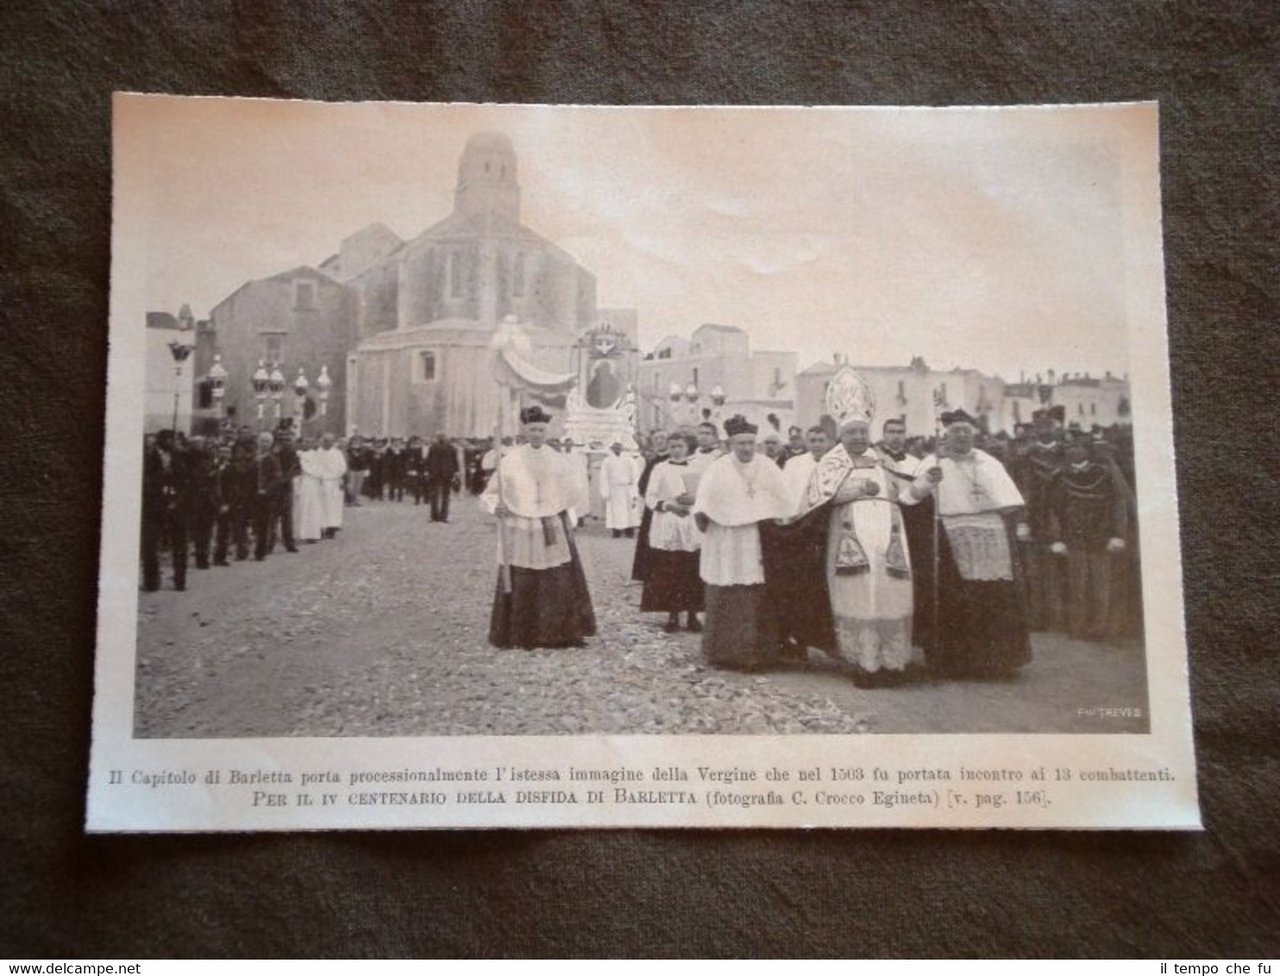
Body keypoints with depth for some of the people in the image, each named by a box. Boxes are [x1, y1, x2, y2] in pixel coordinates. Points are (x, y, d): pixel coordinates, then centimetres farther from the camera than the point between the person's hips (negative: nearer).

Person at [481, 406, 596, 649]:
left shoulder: (556, 461, 5)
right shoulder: (509, 460, -1)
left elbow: (567, 499, 11)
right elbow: (490, 493, 6)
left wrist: (567, 527, 6)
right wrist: (496, 505, -12)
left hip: (552, 531, 2)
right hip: (520, 531, -2)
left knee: (560, 585, 1)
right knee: (522, 587, 2)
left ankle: (562, 634, 10)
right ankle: (521, 636, 14)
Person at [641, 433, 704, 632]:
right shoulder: (659, 468, 3)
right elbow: (650, 498, 1)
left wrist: (693, 500, -12)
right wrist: (668, 505, -14)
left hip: (691, 528, 1)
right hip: (666, 527, -1)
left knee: (692, 573, 1)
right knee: (669, 574, 0)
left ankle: (692, 615, 10)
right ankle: (673, 615, 10)